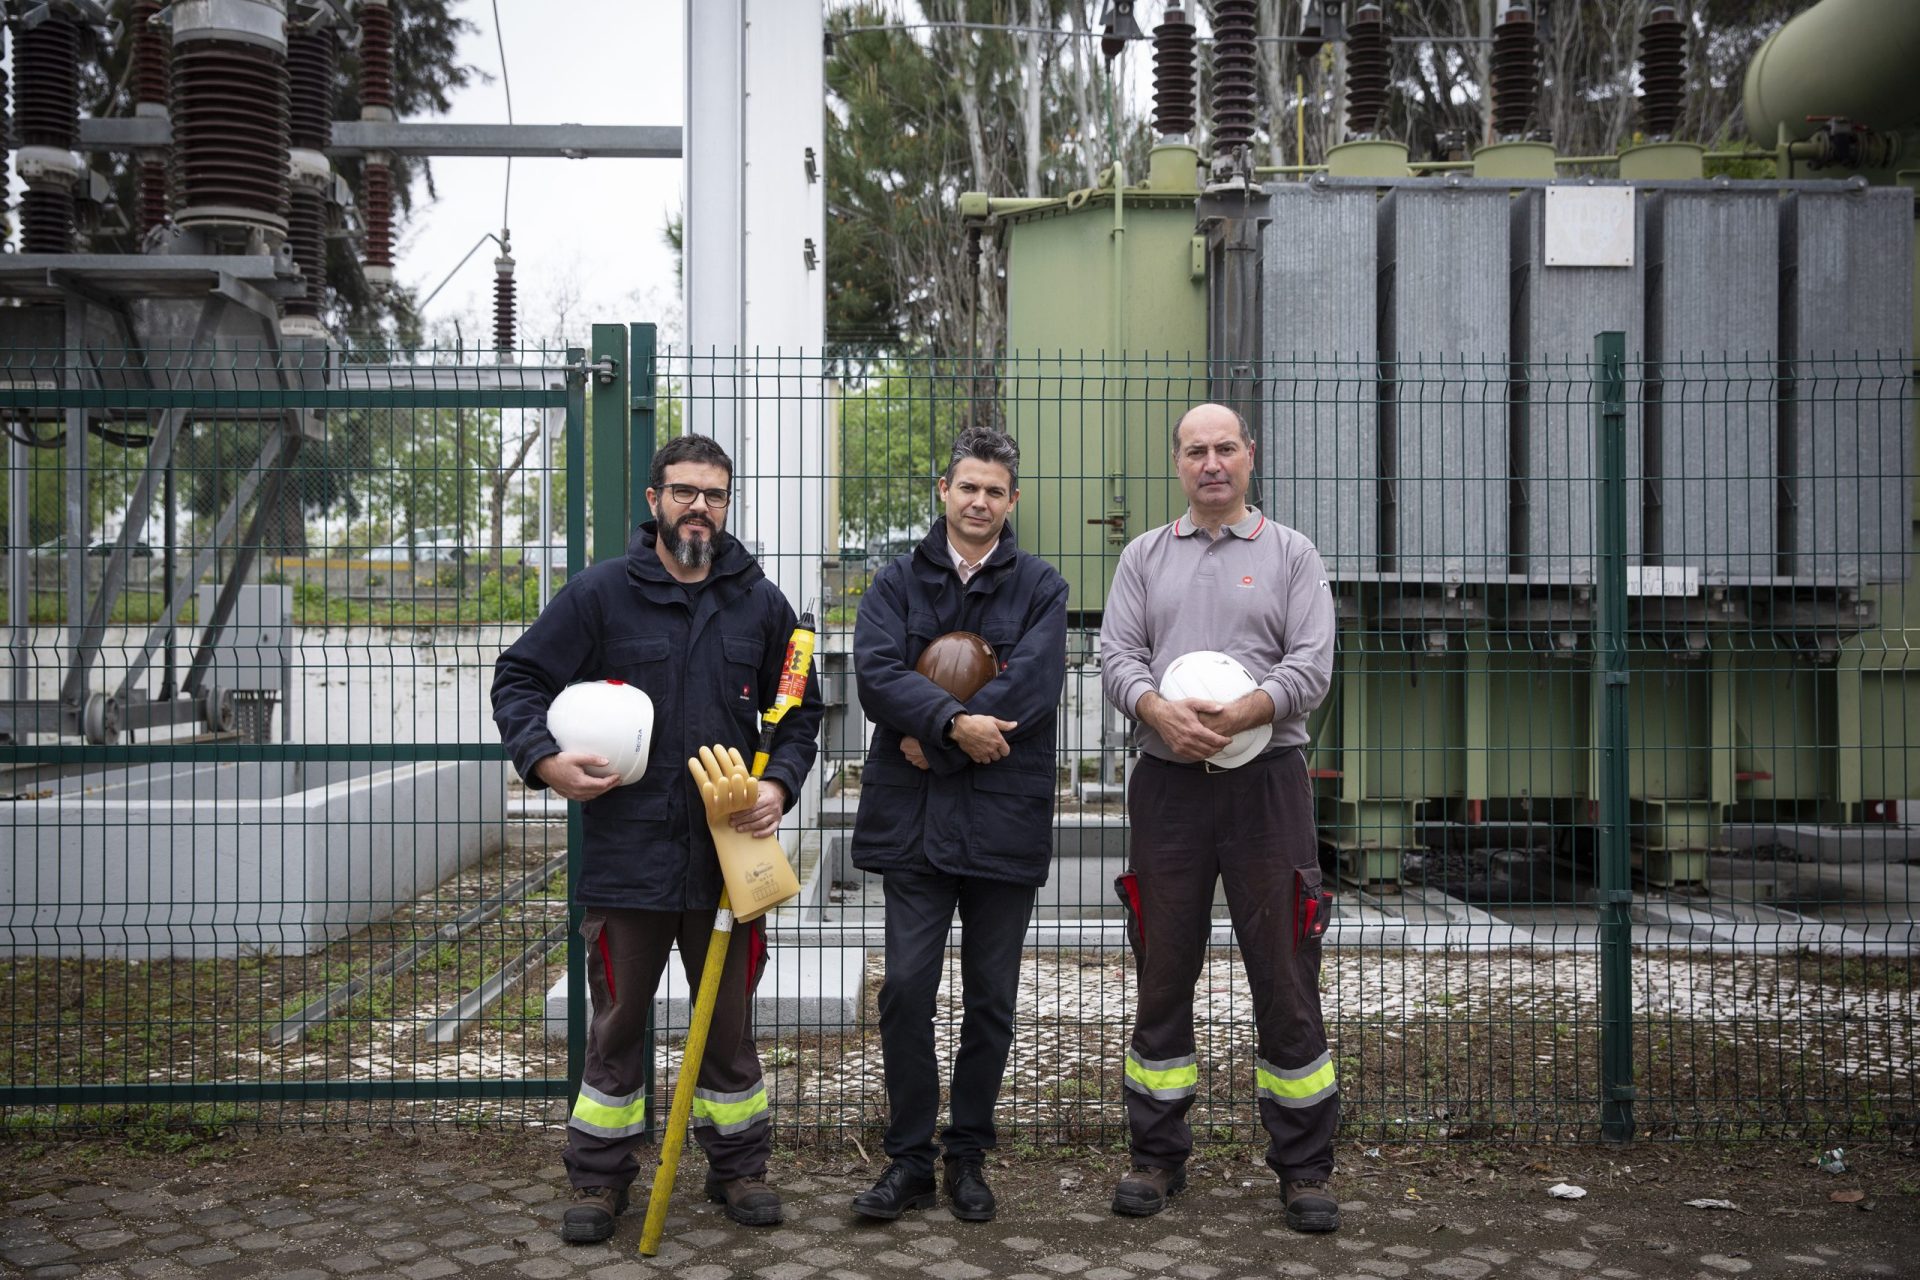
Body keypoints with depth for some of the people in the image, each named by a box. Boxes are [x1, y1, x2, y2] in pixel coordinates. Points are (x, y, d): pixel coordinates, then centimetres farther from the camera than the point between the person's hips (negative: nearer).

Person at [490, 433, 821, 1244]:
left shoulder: (760, 602, 5)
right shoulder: (601, 592, -3)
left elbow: (800, 709, 12)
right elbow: (518, 679, 1)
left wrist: (781, 782, -5)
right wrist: (543, 759, -16)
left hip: (728, 851, 2)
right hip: (626, 851, -2)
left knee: (729, 1023, 14)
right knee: (617, 1024, 11)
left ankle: (738, 1168, 31)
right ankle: (599, 1178, 27)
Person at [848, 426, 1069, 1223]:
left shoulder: (1040, 587, 5)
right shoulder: (897, 582, 8)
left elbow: (1031, 686, -11)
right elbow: (877, 673, -8)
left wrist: (934, 740, -12)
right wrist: (956, 722, -21)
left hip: (1005, 820, 0)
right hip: (913, 820, 0)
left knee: (991, 1000, 9)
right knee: (906, 990, -1)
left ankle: (968, 1157, 24)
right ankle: (909, 1160, 14)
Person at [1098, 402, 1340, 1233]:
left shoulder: (1291, 554, 8)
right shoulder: (1144, 557, 14)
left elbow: (1312, 666, -2)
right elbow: (1116, 656, 4)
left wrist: (1242, 713, -19)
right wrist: (1159, 712, -17)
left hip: (1265, 781, -2)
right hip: (1167, 785, 2)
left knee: (1285, 977, 1)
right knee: (1162, 975, 8)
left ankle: (1303, 1169, 13)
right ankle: (1157, 1157, 21)